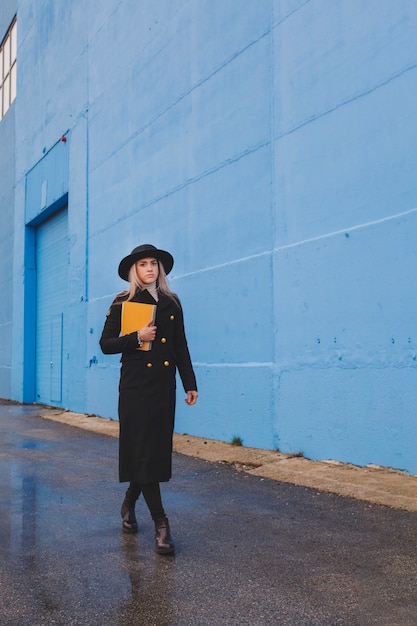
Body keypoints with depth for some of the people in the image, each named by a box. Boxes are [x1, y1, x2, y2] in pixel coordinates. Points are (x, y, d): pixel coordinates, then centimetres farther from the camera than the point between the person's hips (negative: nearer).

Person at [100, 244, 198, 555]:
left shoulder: (171, 302, 10)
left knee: (158, 449, 9)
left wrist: (190, 384, 8)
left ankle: (129, 503, 32)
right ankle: (160, 523, -3)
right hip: (136, 385, -4)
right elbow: (106, 344, -1)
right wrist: (137, 337, -16)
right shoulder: (123, 303, 1)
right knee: (143, 450, -6)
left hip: (165, 385, 4)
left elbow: (181, 346, 11)